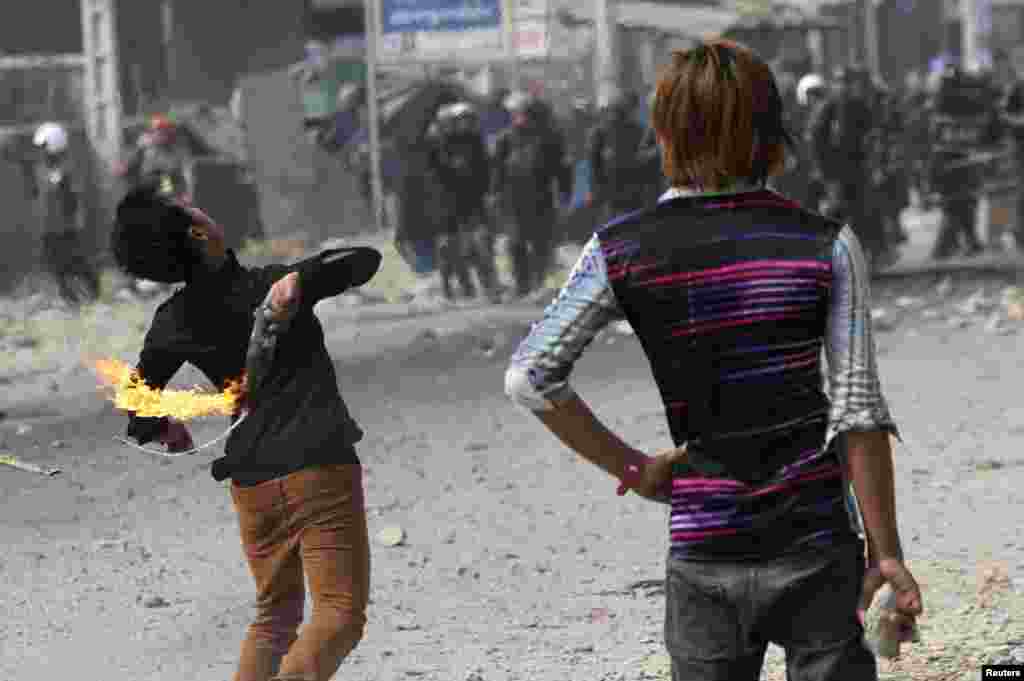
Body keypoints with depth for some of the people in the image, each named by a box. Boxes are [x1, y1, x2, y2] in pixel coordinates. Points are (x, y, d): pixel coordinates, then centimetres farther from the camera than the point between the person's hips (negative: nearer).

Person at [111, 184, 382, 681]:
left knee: (276, 615, 20)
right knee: (341, 611, -7)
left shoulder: (172, 324, 0)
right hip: (320, 471, -5)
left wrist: (164, 429, 30)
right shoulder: (271, 287, -10)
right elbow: (366, 259, -5)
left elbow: (136, 415, 9)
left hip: (252, 483, 5)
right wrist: (300, 280, -16)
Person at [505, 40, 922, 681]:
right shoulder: (827, 247, -5)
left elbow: (530, 377, -4)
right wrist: (886, 551, 1)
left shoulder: (621, 250, -3)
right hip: (814, 545, -1)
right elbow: (859, 411, -6)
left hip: (703, 554, 1)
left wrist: (631, 467, 5)